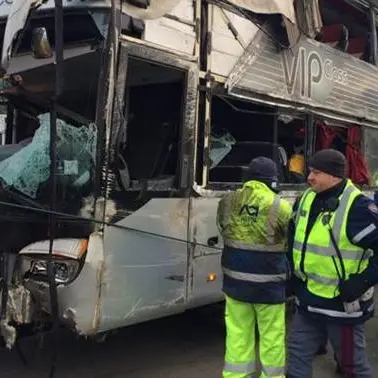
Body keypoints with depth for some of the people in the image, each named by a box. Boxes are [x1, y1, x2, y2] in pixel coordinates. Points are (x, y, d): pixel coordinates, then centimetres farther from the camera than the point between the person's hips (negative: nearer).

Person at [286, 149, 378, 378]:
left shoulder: (358, 207, -19)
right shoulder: (306, 200, 5)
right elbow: (294, 236, 20)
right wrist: (293, 273, 15)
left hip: (342, 305, -7)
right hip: (308, 302, 7)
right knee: (298, 354, 16)